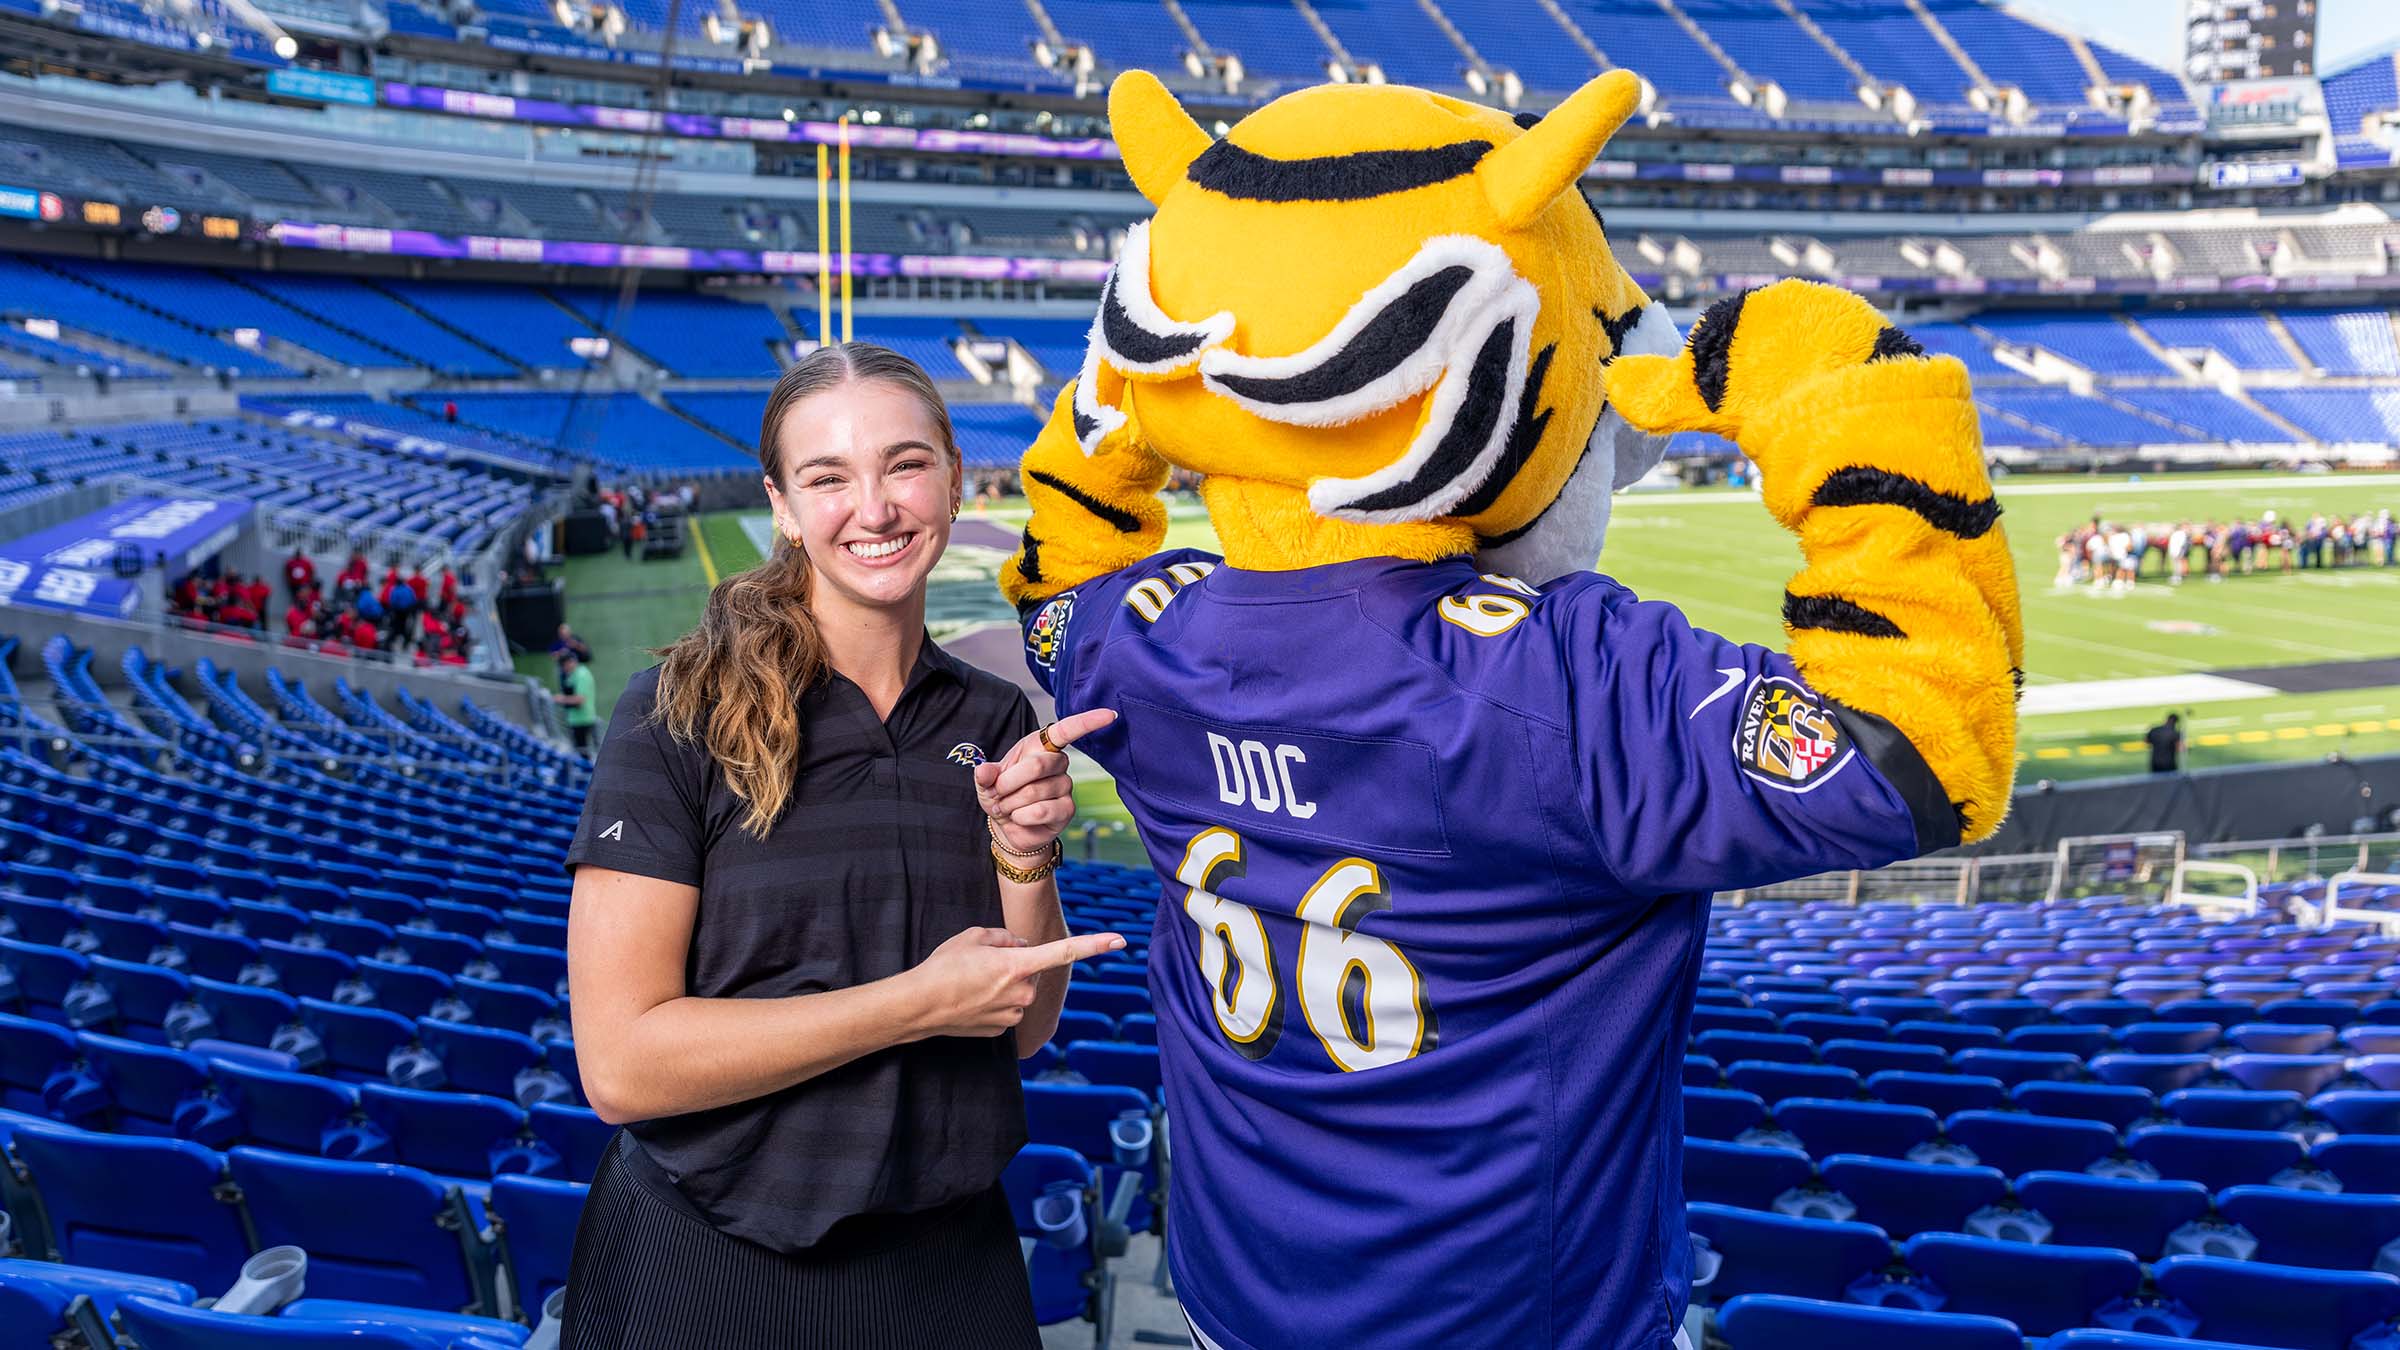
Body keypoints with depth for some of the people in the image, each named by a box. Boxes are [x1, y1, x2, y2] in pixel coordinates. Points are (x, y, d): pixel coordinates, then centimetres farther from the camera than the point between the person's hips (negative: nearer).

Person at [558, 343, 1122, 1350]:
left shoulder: (997, 723, 0)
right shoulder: (681, 716, -13)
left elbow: (1024, 1028, 3)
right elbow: (621, 1063, -18)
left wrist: (1024, 856, -13)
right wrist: (916, 1003, -19)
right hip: (713, 1267, -3)